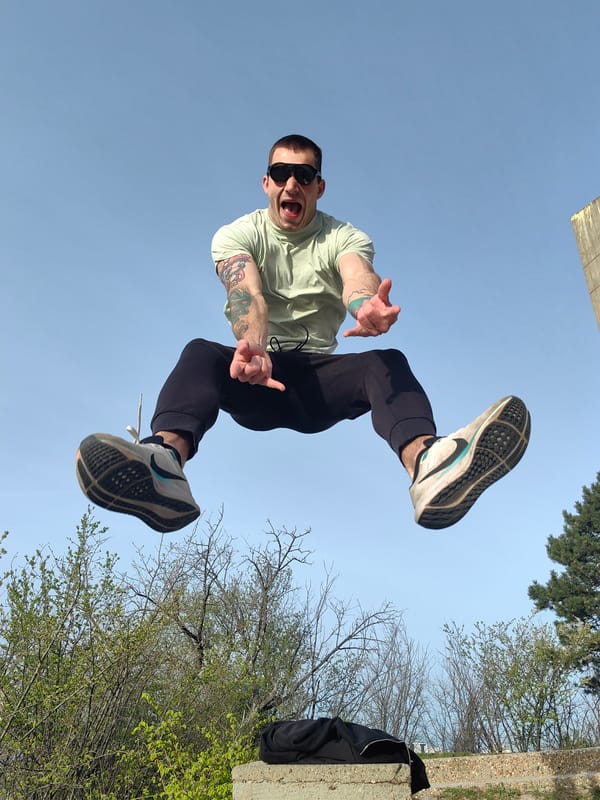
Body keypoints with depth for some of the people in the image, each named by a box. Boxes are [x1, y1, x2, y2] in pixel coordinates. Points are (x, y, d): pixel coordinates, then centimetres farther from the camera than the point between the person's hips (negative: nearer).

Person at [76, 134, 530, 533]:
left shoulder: (345, 237, 3)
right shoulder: (237, 235, 3)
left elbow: (357, 278, -22)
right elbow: (246, 293, -20)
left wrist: (368, 308, -49)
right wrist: (252, 346, -44)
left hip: (319, 378, 0)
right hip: (255, 375, 0)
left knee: (388, 363, -28)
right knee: (200, 354, -30)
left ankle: (427, 465, -60)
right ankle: (166, 460, -60)